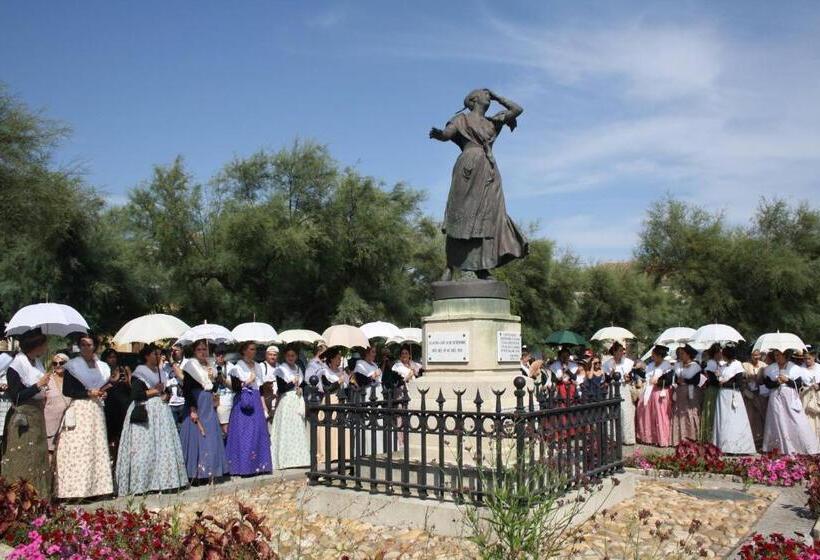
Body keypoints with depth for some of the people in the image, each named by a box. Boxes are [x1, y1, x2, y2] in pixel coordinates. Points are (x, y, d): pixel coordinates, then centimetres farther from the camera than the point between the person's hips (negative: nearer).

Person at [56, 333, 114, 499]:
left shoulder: (102, 367, 14)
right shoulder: (72, 365, -2)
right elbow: (66, 390, -8)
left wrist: (103, 392, 0)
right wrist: (89, 393, -13)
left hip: (97, 411, 5)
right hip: (79, 411, -5)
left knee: (97, 447, 5)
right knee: (79, 449, -8)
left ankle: (96, 486, 9)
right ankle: (78, 488, -6)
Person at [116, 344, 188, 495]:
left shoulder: (160, 373, 18)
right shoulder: (139, 374, -5)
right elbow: (135, 394, -15)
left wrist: (166, 395, 6)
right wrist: (153, 391, -12)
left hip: (161, 412, 7)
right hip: (145, 414, -7)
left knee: (164, 446, 3)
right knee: (145, 448, -8)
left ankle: (162, 481, 8)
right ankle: (142, 483, -4)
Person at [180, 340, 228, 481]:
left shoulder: (210, 367, 13)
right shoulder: (191, 365, -7)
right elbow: (186, 389, -14)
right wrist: (192, 409, -20)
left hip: (209, 407, 7)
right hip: (196, 405, -7)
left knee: (211, 437, 7)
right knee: (196, 437, -5)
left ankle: (209, 471, 14)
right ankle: (194, 473, 2)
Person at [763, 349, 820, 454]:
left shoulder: (794, 368, 0)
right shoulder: (770, 368, 5)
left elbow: (799, 384, -3)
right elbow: (767, 384, 3)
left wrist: (787, 380, -15)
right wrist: (776, 382, -14)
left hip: (791, 398, -1)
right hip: (776, 399, 2)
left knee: (796, 422, -3)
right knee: (779, 422, 2)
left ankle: (802, 447, 7)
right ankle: (781, 447, 9)